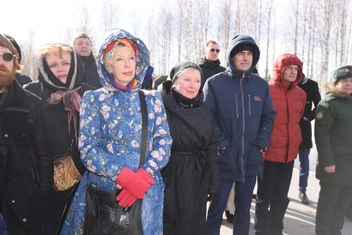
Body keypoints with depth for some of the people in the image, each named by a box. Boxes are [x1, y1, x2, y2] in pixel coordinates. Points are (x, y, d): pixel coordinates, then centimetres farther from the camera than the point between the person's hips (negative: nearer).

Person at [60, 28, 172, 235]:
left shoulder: (152, 99, 6)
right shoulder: (94, 98, 0)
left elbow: (164, 142, 0)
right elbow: (87, 148, -7)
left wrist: (142, 177, -16)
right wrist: (126, 177, -18)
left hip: (147, 192, 2)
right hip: (102, 190, -1)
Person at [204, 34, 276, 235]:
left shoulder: (261, 85, 8)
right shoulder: (215, 83, -4)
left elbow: (269, 116, 10)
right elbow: (208, 117, -7)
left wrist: (262, 145, -1)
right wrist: (222, 145, -13)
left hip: (251, 158, 4)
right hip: (224, 158, -3)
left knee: (244, 208, 18)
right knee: (217, 208, 6)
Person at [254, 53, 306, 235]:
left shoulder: (301, 94, 7)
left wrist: (295, 142, 16)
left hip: (290, 152, 6)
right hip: (269, 152, -5)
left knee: (281, 195, 16)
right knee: (265, 195, 5)